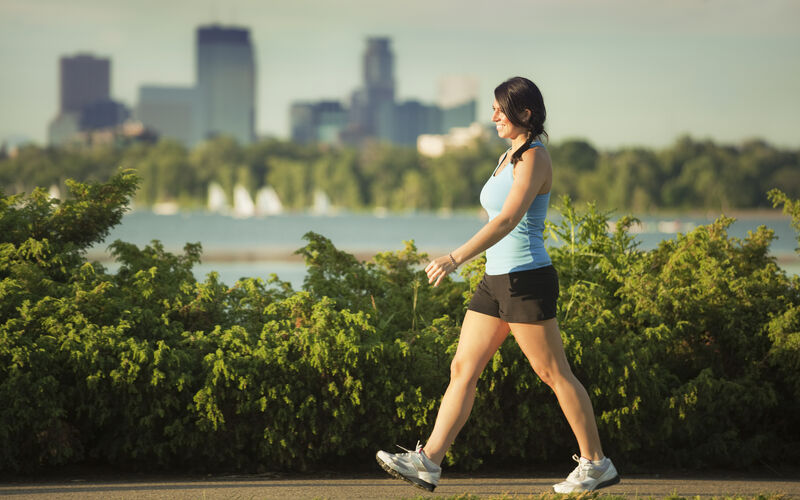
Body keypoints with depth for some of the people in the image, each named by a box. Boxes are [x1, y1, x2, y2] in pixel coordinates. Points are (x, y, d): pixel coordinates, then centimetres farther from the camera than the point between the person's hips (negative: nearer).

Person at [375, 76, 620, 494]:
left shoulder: (534, 158, -14)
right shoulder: (508, 157, 15)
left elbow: (508, 220, -25)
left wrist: (456, 258, -32)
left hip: (526, 281, -9)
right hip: (496, 280, 9)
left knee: (555, 375, -1)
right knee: (462, 370, 2)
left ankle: (596, 464, 9)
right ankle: (428, 462, 0)